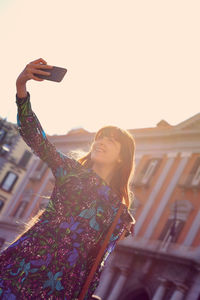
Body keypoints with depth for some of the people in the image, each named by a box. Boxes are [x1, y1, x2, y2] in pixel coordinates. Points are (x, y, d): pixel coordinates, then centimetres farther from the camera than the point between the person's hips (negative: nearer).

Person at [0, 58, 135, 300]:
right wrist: (21, 87, -12)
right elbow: (32, 135, 2)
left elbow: (98, 262, 10)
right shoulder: (70, 170, 13)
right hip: (27, 259, 0)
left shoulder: (119, 213, 13)